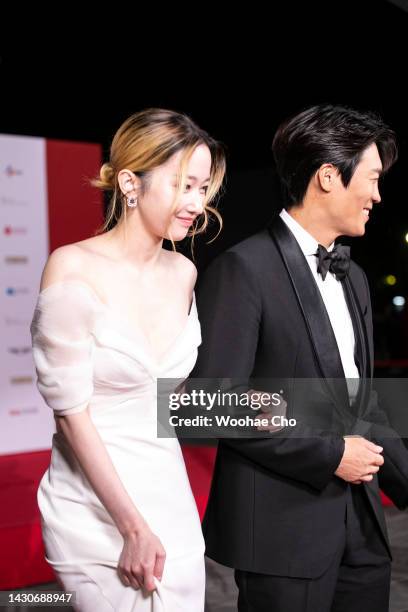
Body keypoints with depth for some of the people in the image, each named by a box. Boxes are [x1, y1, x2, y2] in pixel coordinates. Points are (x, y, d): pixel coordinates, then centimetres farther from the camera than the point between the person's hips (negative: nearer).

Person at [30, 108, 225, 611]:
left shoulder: (182, 272, 4)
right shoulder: (73, 269, -14)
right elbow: (71, 410, -15)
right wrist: (133, 528, -14)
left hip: (171, 498, 6)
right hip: (93, 507, -5)